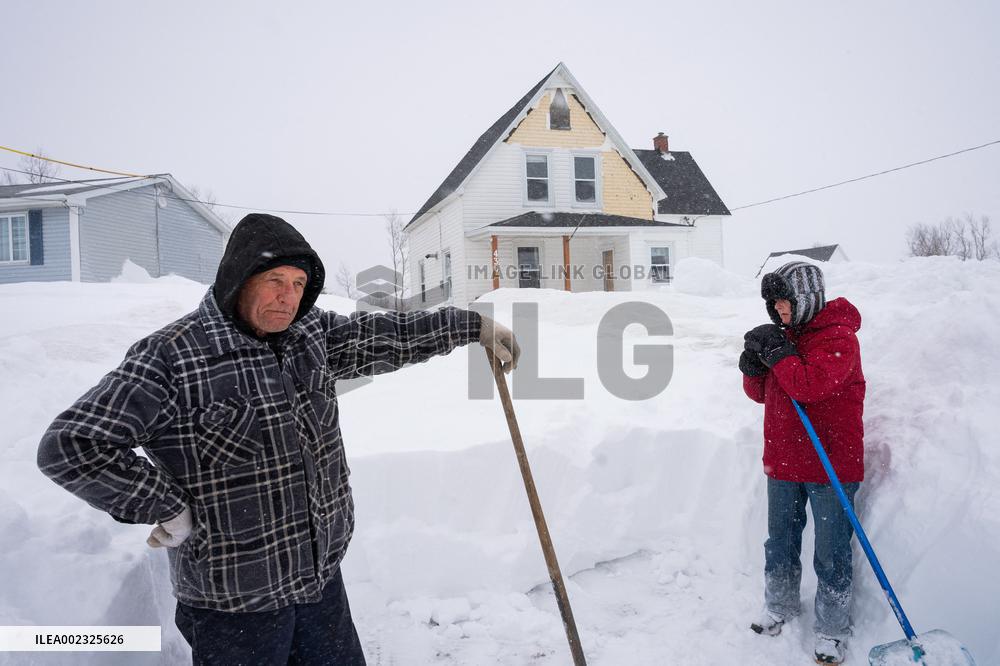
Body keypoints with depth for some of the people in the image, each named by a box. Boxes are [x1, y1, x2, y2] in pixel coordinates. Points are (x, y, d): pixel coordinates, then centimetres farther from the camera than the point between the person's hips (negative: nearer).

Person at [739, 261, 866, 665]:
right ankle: (779, 606, 39)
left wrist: (777, 351, -20)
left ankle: (832, 630, 24)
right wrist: (754, 363, -9)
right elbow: (760, 392, 10)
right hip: (783, 462, 7)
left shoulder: (838, 336, -15)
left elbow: (810, 384, -29)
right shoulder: (785, 334, 8)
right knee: (780, 542, 20)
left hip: (831, 464, -7)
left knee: (830, 554, 7)